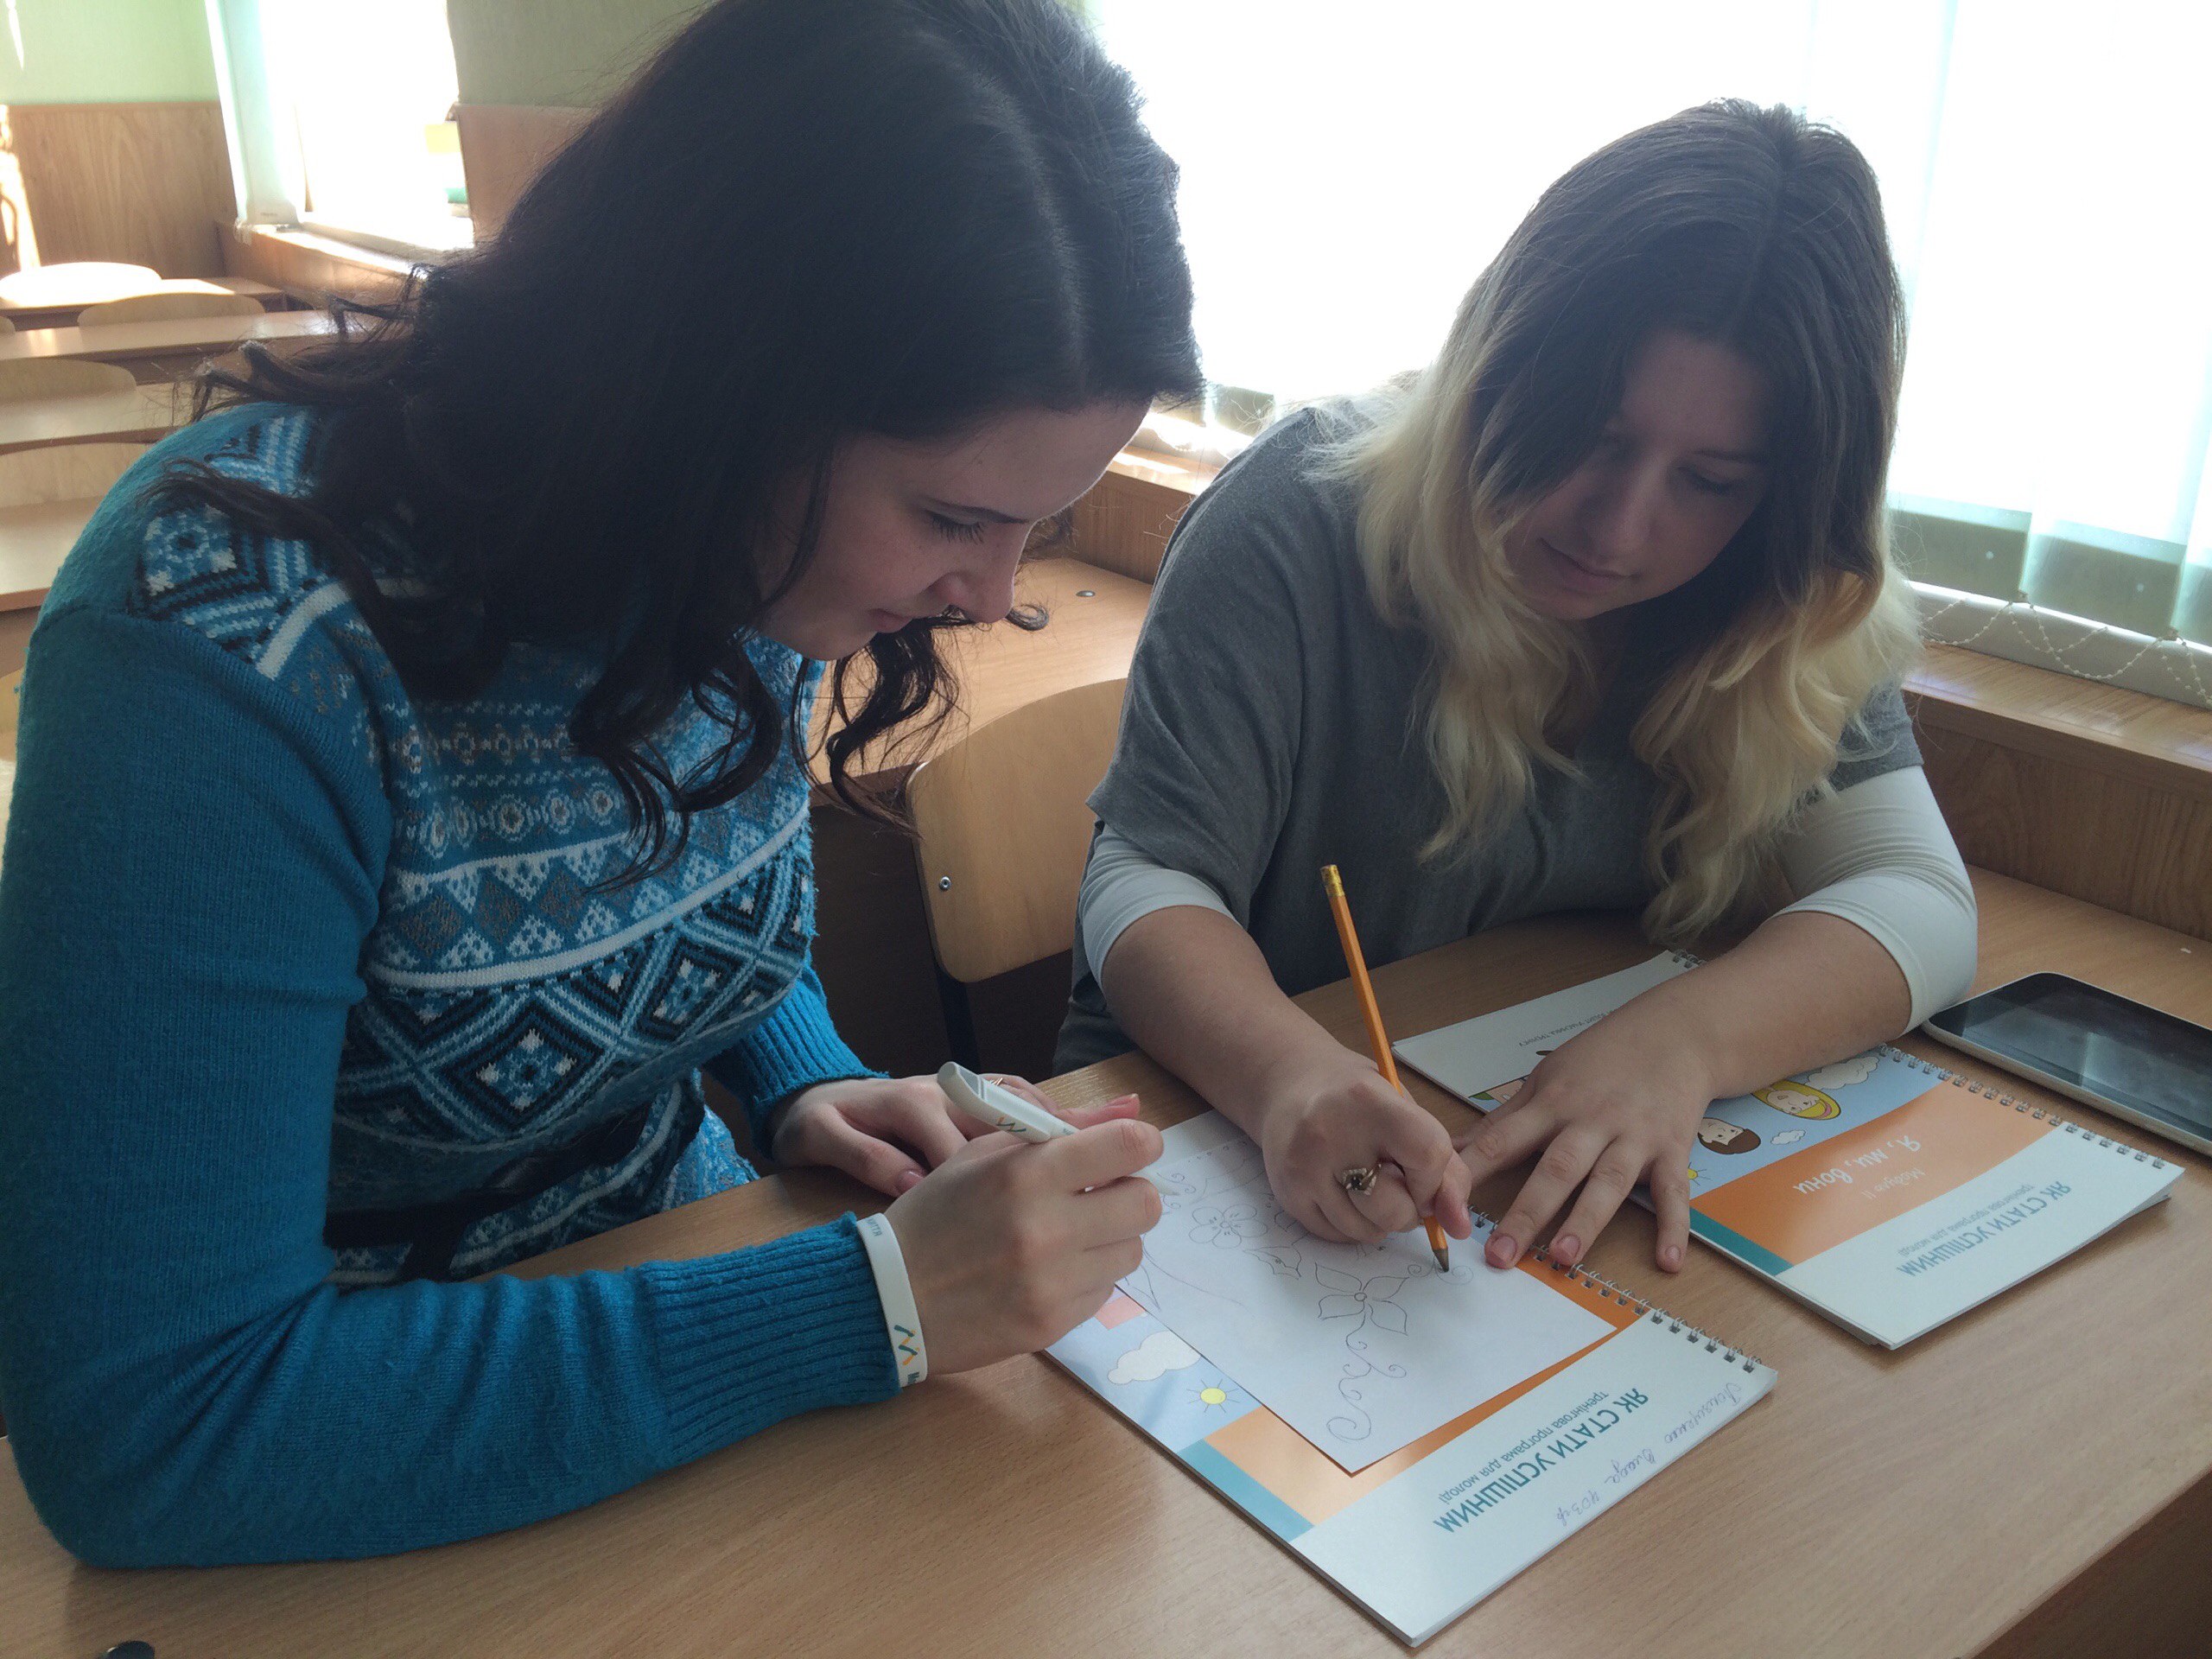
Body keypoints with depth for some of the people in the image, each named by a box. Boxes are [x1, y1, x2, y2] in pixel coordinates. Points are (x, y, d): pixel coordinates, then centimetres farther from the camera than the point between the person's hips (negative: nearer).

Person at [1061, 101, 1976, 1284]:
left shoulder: (1791, 615, -4)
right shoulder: (1303, 518, -16)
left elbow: (1919, 897, -11)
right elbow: (1147, 883, -19)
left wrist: (1685, 1041, -31)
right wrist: (1287, 1076, -40)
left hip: (1569, 1193, 3)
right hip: (1232, 1149, -2)